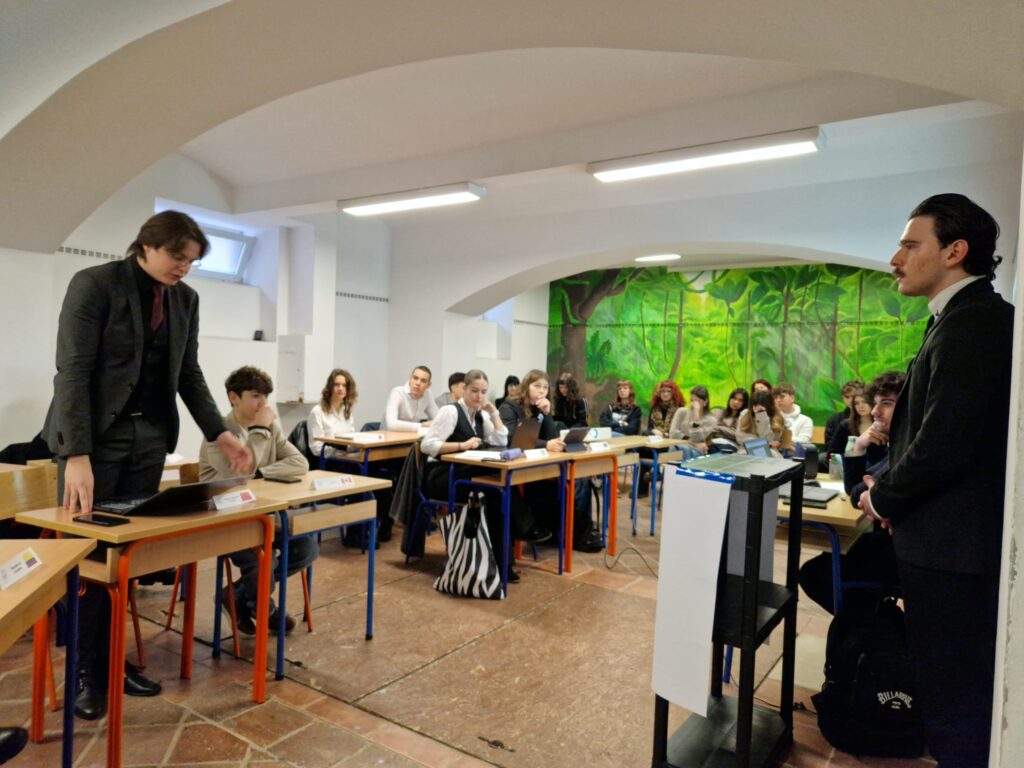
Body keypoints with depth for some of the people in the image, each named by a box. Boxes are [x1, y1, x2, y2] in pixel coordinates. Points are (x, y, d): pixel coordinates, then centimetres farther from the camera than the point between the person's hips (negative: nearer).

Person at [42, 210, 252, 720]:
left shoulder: (186, 299, 5)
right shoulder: (94, 284, -12)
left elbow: (189, 374, 10)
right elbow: (72, 371, -18)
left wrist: (220, 434, 1)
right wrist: (76, 455, -25)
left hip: (150, 435, 5)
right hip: (96, 433, -5)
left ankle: (111, 661, 21)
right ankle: (86, 672, 16)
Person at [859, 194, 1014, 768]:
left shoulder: (972, 320, -19)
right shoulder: (970, 316, 12)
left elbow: (946, 440, -25)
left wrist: (883, 499, -9)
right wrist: (892, 492, 8)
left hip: (951, 547, -10)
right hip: (961, 538, 10)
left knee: (955, 703, 5)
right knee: (967, 690, 22)